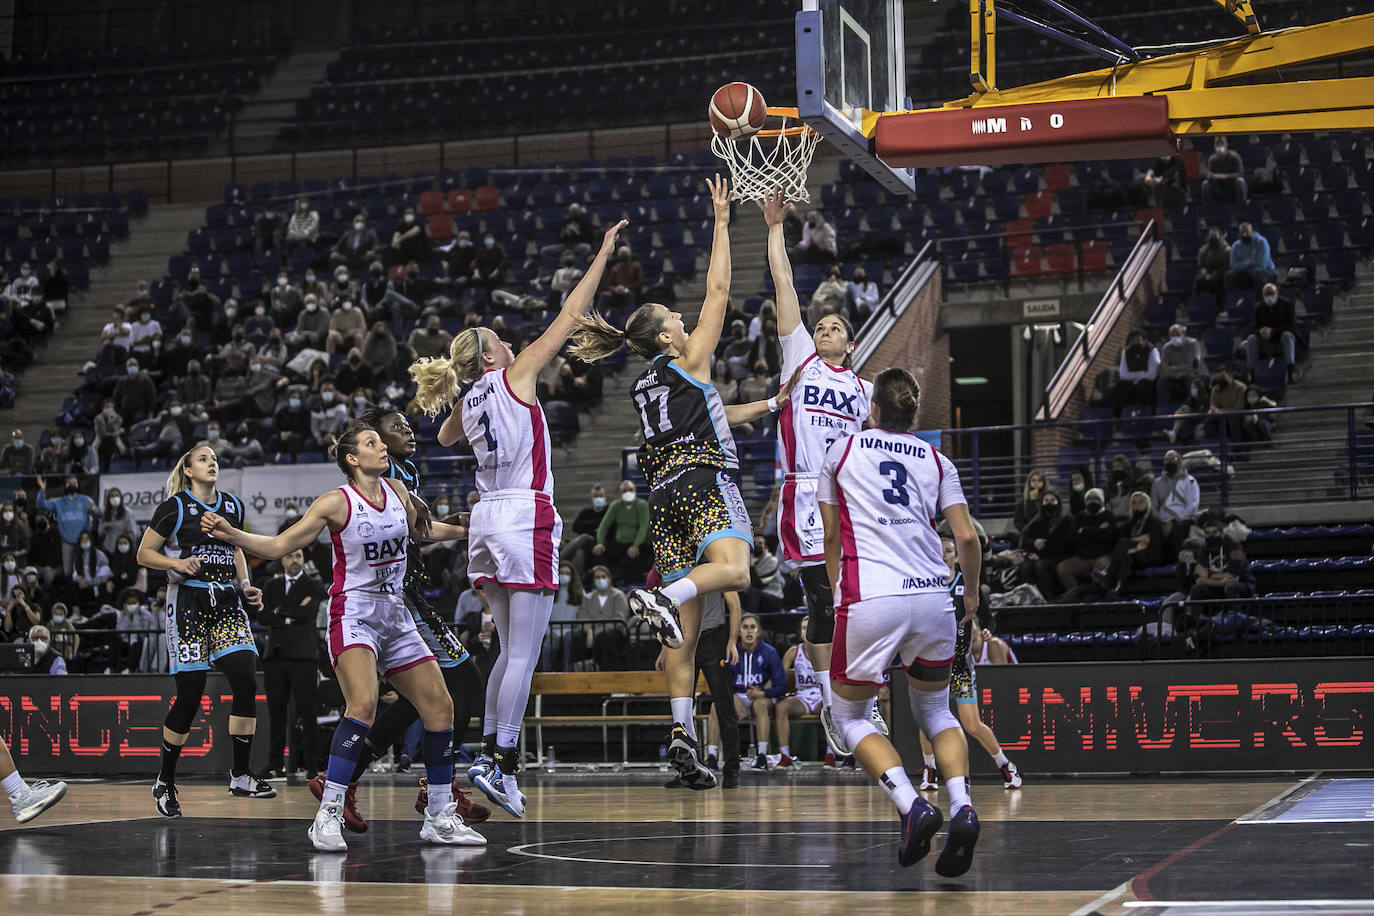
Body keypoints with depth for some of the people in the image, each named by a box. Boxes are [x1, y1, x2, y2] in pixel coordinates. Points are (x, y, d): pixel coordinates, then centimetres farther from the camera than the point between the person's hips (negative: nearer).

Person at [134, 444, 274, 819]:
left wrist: (246, 586, 13)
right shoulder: (174, 507, -2)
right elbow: (144, 553, 1)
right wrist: (177, 563, -15)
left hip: (227, 604, 5)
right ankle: (165, 781, 12)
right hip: (188, 602, -5)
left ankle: (240, 776, -4)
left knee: (246, 682, -13)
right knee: (189, 696, -7)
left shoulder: (232, 506, 13)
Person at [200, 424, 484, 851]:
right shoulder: (336, 502, -9)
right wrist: (231, 534, -23)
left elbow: (421, 528, 29)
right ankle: (327, 816, -27)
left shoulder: (396, 491, 7)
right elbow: (278, 546, -8)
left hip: (395, 615, 7)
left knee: (440, 708, 5)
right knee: (363, 704, -29)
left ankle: (439, 819, 16)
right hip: (354, 612, -7)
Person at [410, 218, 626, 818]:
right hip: (527, 518, -7)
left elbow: (445, 438, 38)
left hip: (488, 518, 7)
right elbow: (570, 315, -2)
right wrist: (604, 254, 4)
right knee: (524, 655, -5)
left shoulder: (464, 402, 13)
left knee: (510, 651, 15)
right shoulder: (515, 374, -4)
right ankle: (501, 762, -7)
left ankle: (488, 752, 13)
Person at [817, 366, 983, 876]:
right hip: (932, 599, 3)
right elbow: (967, 538, 8)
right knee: (935, 713, 22)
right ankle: (961, 807, -5)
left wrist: (838, 589, 36)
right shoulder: (937, 462, 16)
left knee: (850, 717, 14)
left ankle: (912, 806, -10)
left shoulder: (841, 451, 14)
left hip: (868, 603, -3)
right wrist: (972, 593, 26)